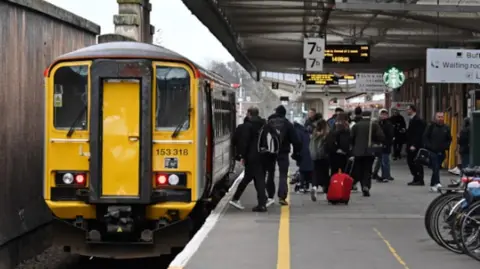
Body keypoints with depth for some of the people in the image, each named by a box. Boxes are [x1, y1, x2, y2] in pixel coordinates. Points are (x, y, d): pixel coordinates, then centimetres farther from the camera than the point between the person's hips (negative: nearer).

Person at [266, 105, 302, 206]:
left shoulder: (268, 123, 0)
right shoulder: (287, 124, -2)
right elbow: (295, 140, -3)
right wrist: (296, 152, 6)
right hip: (283, 152, -1)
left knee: (270, 174, 14)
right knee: (283, 175, 1)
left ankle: (270, 197, 12)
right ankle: (282, 197, -11)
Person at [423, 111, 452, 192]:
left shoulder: (446, 128, 9)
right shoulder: (431, 126, -2)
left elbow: (449, 139, 18)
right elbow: (425, 137, -2)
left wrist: (446, 146, 3)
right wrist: (428, 146, -10)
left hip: (441, 152, 4)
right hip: (432, 151, -4)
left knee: (437, 168, 10)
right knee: (435, 167, -17)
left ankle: (432, 185, 20)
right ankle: (437, 182, -24)